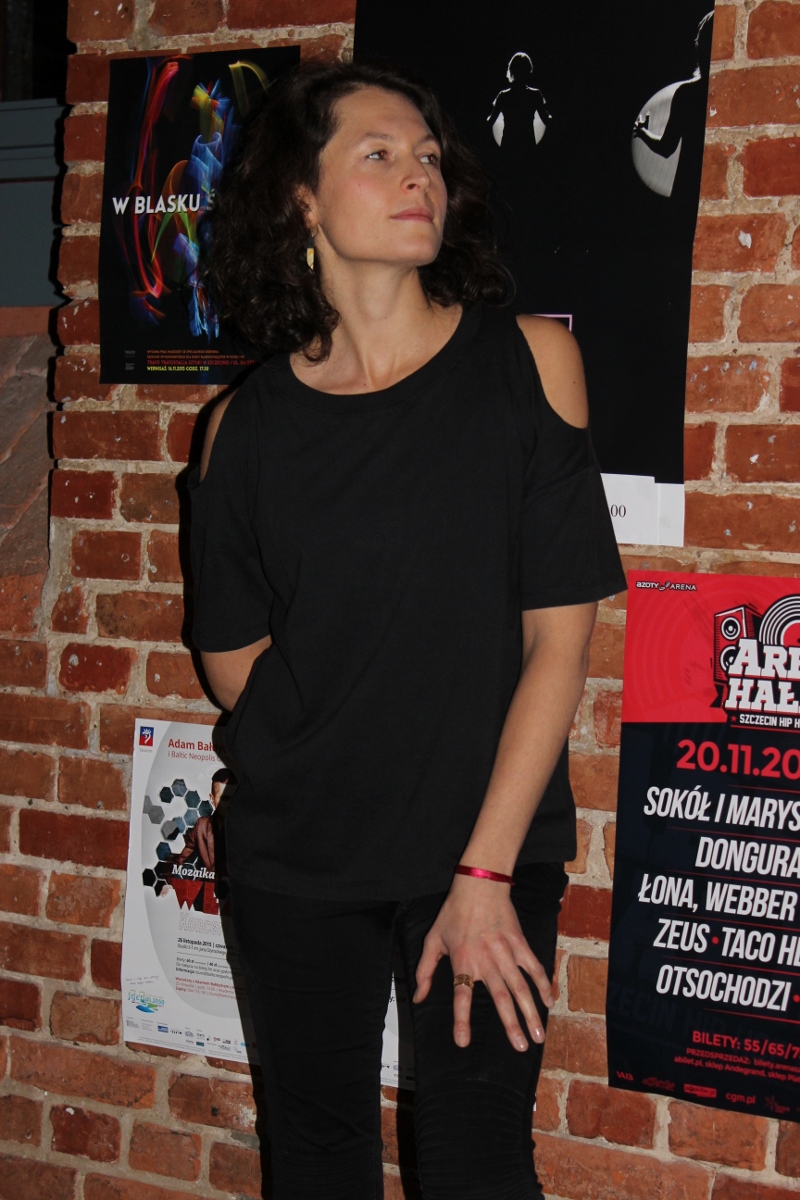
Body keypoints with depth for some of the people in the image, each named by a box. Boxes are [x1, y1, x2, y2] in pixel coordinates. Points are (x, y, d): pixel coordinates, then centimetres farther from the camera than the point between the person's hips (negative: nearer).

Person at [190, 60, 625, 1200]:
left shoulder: (528, 361, -5)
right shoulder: (248, 424, -1)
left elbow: (559, 634, -8)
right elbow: (233, 658, 6)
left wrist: (485, 869, -11)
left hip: (490, 847, -1)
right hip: (294, 855, 2)